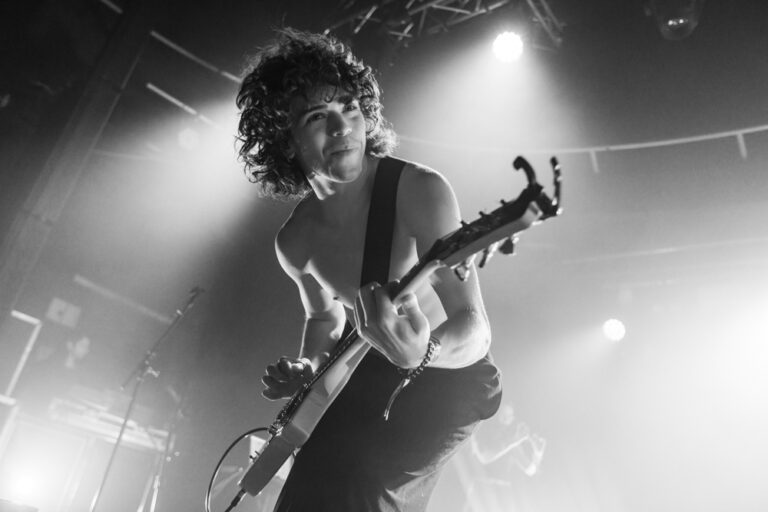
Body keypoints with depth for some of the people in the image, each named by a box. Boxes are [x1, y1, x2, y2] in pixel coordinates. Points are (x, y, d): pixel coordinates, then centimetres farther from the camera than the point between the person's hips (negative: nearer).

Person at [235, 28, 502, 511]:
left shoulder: (420, 190, -24)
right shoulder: (294, 241, -7)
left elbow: (476, 330, -26)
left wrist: (425, 352, -47)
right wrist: (307, 369, -6)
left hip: (447, 374, -5)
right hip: (369, 379, 6)